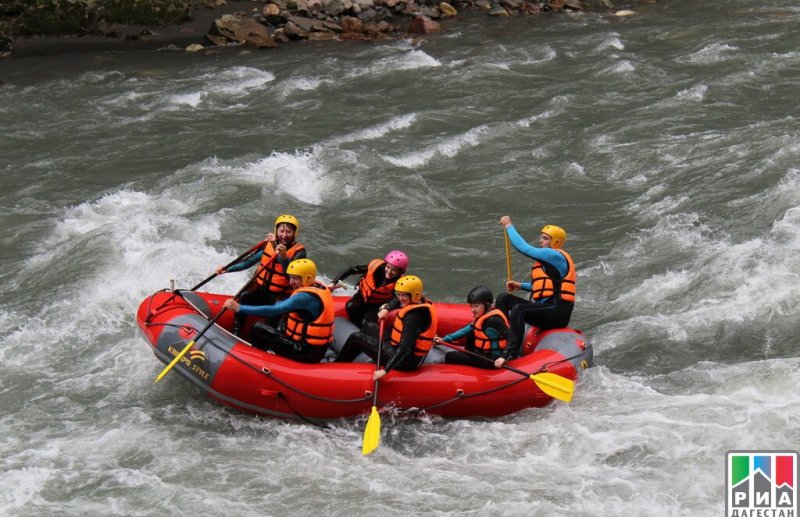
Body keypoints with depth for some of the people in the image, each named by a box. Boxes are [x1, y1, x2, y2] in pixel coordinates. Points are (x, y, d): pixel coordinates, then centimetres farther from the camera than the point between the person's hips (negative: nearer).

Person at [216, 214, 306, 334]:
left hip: (281, 295, -3)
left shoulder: (299, 251, -10)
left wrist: (283, 257, -42)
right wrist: (227, 269, 3)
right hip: (261, 289, 3)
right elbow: (250, 261, 11)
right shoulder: (269, 244, 4)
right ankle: (235, 334, -19)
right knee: (244, 298, -23)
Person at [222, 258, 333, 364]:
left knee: (259, 329, -7)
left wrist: (239, 308, -31)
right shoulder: (319, 288, 7)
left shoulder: (305, 297, -21)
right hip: (318, 350, 10)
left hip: (307, 352, -10)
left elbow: (275, 310, -30)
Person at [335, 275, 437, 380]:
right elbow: (398, 301, 25)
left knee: (356, 338, 0)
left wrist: (385, 370, -37)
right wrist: (386, 309, 6)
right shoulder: (421, 302, 1)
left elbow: (404, 348, -34)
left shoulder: (413, 316, -27)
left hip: (406, 362, -10)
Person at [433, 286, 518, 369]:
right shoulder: (481, 316, 8)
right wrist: (445, 339, 15)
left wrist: (503, 357, -37)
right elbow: (466, 330, 19)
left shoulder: (494, 320, -21)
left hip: (493, 360, -10)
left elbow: (512, 338, -27)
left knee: (450, 356, -9)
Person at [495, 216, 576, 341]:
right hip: (544, 308, 10)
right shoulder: (548, 258, 21)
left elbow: (524, 248, -13)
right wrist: (521, 286, 20)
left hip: (557, 313, -10)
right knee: (503, 299, 7)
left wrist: (508, 226, -2)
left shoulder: (555, 256, -10)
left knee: (518, 309, -34)